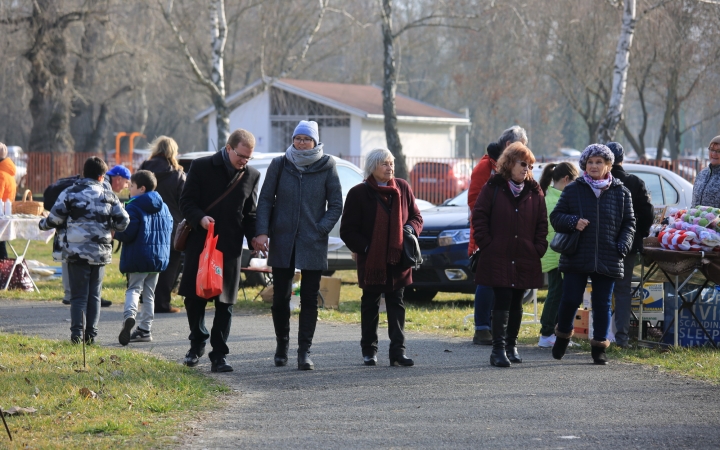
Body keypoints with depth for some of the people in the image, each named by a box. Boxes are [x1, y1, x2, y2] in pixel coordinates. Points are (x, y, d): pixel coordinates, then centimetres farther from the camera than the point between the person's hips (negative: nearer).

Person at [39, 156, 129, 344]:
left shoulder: (70, 193, -2)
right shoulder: (108, 195, 5)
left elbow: (55, 218, -1)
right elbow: (123, 221, 5)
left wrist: (43, 223, 21)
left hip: (76, 251, -2)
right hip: (101, 252, 2)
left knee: (78, 295, 2)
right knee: (94, 295, 11)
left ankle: (76, 333, -9)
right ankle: (91, 333, 7)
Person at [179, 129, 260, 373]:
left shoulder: (251, 175, 6)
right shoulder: (202, 167, -3)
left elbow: (250, 213, 13)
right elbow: (186, 201, -3)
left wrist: (256, 238, -3)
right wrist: (200, 218, -23)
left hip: (230, 247, 2)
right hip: (200, 241, -1)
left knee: (225, 303, 1)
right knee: (194, 297, 4)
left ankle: (219, 355, 5)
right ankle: (197, 342, 26)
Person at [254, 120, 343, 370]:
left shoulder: (327, 167, 0)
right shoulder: (279, 165, 2)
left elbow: (336, 205, 4)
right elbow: (265, 200, 4)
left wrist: (320, 230, -8)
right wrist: (262, 232, -7)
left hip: (313, 244, -1)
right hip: (282, 242, 1)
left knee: (309, 298, -1)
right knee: (280, 297, 7)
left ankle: (304, 352, 3)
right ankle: (281, 346, 23)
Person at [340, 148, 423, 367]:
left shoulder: (403, 189, 4)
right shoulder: (359, 193, -5)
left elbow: (416, 216, 13)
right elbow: (348, 230, -3)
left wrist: (410, 229, -9)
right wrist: (364, 248, -14)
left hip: (398, 259, 2)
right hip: (371, 261, -2)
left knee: (397, 304, 2)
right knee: (370, 305, 9)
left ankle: (398, 351, 2)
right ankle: (369, 350, 19)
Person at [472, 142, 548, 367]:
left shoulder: (534, 191, 8)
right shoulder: (493, 187, -1)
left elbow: (542, 222, 12)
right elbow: (479, 216, 0)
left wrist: (538, 248, 2)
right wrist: (486, 243, -7)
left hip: (525, 260, 4)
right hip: (498, 258, -3)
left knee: (516, 303, 10)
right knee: (502, 301, -9)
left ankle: (511, 346, 20)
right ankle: (498, 349, -10)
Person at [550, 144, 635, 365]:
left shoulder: (621, 192, 6)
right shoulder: (573, 190, 3)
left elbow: (629, 223, 10)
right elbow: (556, 217, 4)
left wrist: (623, 245, -6)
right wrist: (573, 222, -15)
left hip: (607, 261, 1)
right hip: (576, 257, -1)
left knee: (602, 304, 5)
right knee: (570, 300, -3)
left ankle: (599, 346, 15)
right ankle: (563, 336, 22)